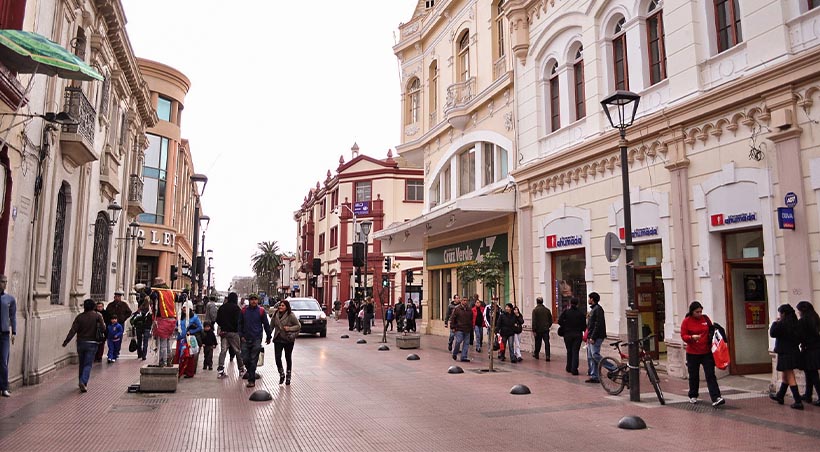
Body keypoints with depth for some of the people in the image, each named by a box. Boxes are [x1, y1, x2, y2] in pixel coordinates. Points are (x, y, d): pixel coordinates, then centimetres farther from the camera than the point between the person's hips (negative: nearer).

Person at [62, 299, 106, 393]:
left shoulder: (79, 316, 0)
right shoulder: (97, 315, -6)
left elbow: (73, 330, -5)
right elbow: (103, 328, -15)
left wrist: (66, 341, -1)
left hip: (81, 343, 3)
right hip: (92, 343, -3)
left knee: (82, 364, 16)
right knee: (88, 364, -1)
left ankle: (82, 382, 26)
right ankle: (83, 382, -18)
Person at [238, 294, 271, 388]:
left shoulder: (261, 311, -1)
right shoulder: (244, 310, 3)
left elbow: (266, 325, 6)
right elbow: (240, 324, 11)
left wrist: (268, 337, 10)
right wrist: (241, 335, 2)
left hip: (257, 339, -2)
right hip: (245, 339, 2)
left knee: (253, 360, -1)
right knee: (245, 358, 4)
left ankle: (251, 380, 5)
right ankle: (249, 371, 33)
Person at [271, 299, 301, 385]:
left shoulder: (291, 315, -11)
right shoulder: (275, 314, 2)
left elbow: (298, 326, -6)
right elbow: (272, 325, 12)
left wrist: (289, 328, -19)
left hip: (288, 340, -3)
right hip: (278, 339, 3)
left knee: (288, 358, 9)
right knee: (277, 357, -8)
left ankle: (288, 376, 25)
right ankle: (281, 374, 14)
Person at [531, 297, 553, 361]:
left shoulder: (535, 310, -8)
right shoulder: (547, 310, 4)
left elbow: (534, 321, -13)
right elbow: (550, 320, 10)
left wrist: (534, 330, -11)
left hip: (538, 329, -2)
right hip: (546, 329, 2)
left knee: (538, 342, 12)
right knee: (547, 342, -1)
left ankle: (536, 354, 28)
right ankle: (547, 356, -10)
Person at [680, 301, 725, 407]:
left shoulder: (705, 318, 4)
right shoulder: (686, 321, -5)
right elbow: (683, 336, -6)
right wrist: (692, 337, -25)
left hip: (707, 352, 2)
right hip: (692, 353, -1)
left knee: (710, 375, -6)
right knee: (694, 376, 9)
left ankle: (716, 398, -10)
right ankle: (693, 396, 26)